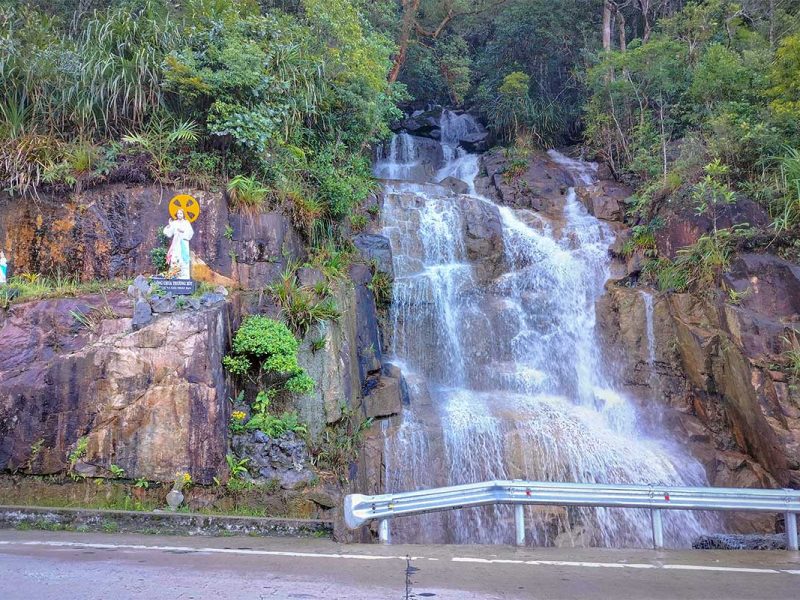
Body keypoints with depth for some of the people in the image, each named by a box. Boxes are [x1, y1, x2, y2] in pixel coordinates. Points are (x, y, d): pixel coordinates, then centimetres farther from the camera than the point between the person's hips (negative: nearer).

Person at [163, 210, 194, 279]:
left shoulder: (186, 223, 6)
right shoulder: (174, 223, 12)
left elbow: (190, 232, -3)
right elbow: (169, 233, 6)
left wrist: (183, 231, -14)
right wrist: (169, 225, -3)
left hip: (183, 243, -2)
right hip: (176, 243, 2)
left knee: (184, 258, -10)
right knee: (175, 259, -7)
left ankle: (184, 277, -12)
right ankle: (175, 276, -8)